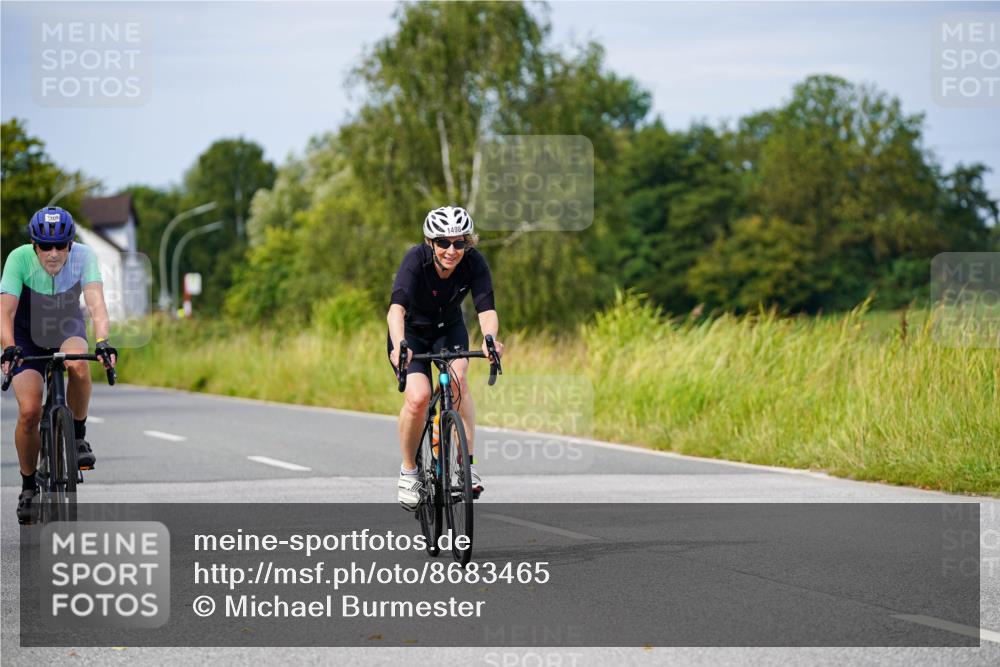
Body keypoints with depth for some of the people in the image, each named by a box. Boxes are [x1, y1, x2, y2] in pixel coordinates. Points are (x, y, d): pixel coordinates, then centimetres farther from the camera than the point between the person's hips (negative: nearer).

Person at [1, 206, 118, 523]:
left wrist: (103, 342, -52)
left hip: (68, 330, 1)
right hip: (28, 337, -1)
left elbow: (96, 302, -36)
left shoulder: (83, 256, -25)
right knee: (29, 412, -17)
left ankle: (79, 437, -12)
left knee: (78, 365, -36)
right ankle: (28, 486, 6)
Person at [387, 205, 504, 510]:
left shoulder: (474, 263, -24)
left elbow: (486, 307, -35)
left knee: (458, 377, -28)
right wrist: (399, 346, -62)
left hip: (449, 328, 2)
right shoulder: (416, 259, -31)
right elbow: (397, 307, -44)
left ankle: (467, 462, -20)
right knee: (418, 396, -23)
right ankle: (408, 471, -1)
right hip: (411, 330, -2)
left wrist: (489, 339, -57)